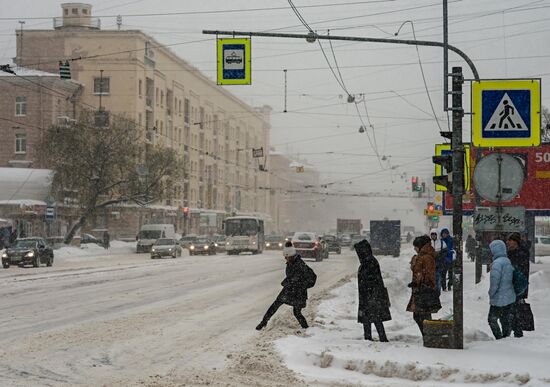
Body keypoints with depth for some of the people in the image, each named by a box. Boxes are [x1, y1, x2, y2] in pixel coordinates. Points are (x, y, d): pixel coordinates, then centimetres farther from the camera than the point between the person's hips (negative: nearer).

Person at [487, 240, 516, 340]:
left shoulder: (497, 263, -20)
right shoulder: (509, 262, 6)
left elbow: (495, 282, -24)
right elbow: (512, 279, 12)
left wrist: (491, 294, -9)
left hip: (499, 299, -8)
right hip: (510, 298, 8)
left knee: (492, 320, 6)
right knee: (506, 320, 15)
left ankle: (500, 339, 1)